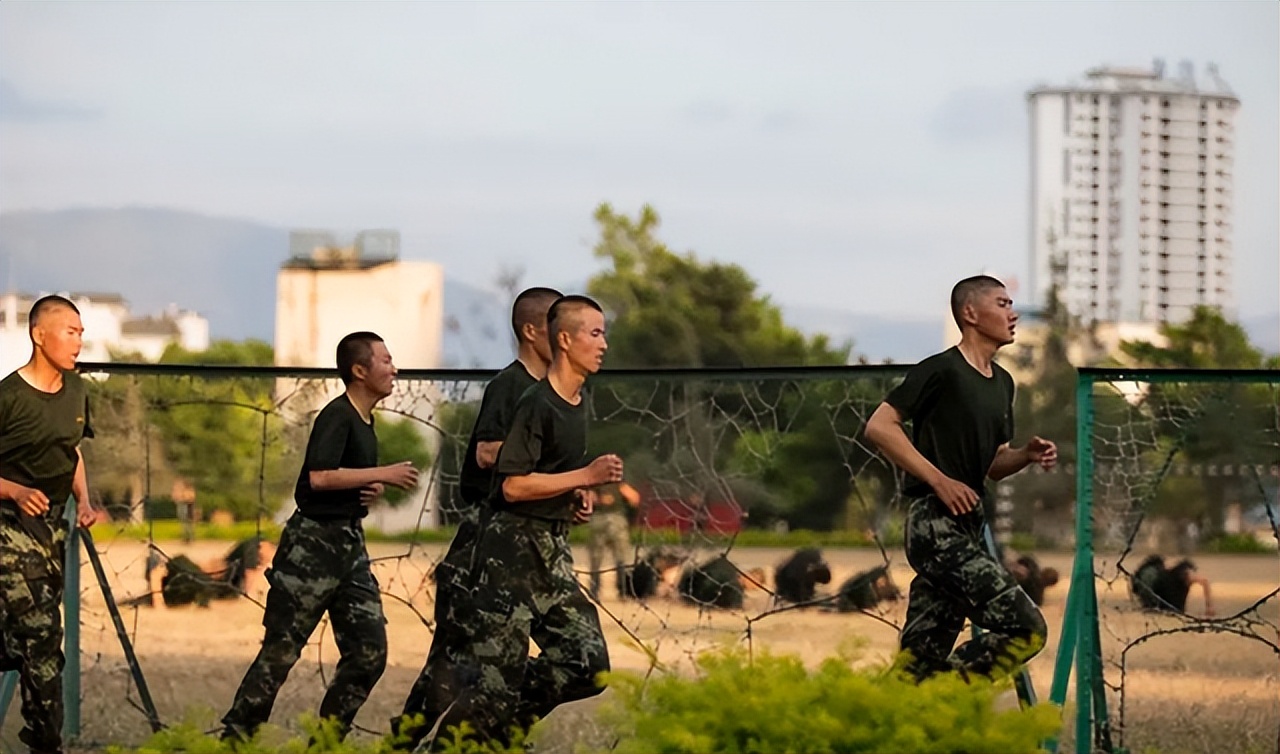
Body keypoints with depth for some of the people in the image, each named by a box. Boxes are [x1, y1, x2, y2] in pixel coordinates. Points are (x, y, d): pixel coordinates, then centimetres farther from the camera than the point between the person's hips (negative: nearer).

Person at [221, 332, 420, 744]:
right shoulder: (336, 416, -13)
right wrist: (383, 475, -20)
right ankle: (234, 737, 3)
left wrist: (373, 490, 7)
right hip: (312, 542, -9)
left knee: (369, 652, 2)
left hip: (349, 542, 9)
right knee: (280, 651, -5)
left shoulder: (365, 421, 15)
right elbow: (320, 476, -27)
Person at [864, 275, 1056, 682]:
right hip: (935, 524, -9)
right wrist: (940, 481, -17)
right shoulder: (941, 370, -8)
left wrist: (1027, 455, 4)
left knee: (920, 659, 5)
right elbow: (879, 426, -13)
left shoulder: (1002, 382, 19)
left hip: (967, 528, 9)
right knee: (1026, 628, -15)